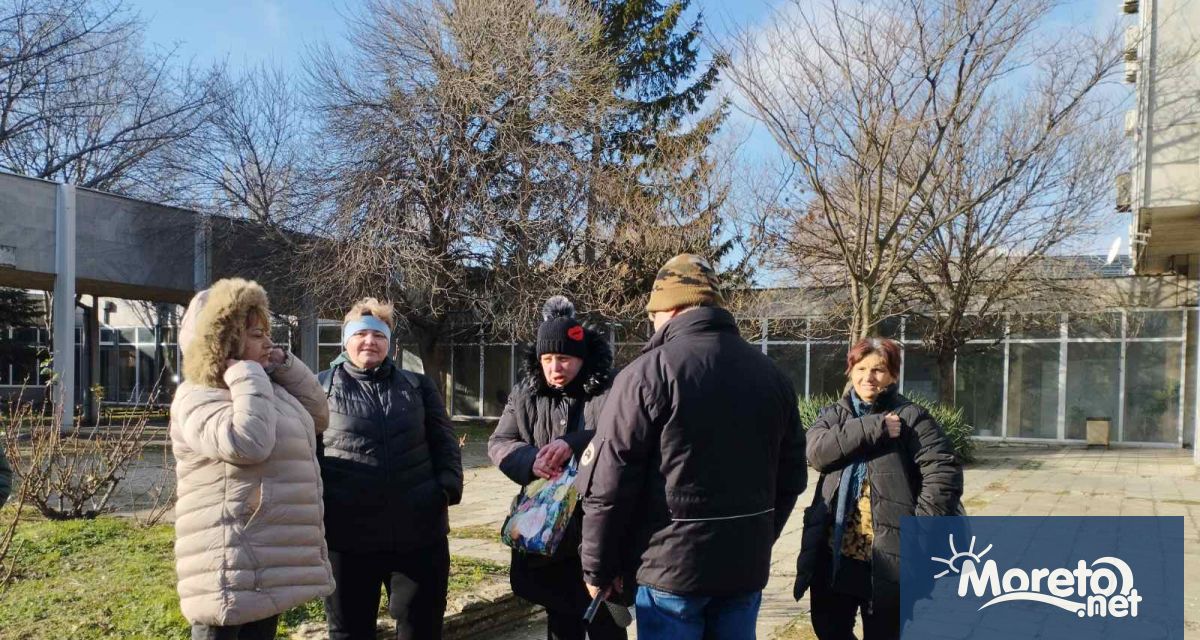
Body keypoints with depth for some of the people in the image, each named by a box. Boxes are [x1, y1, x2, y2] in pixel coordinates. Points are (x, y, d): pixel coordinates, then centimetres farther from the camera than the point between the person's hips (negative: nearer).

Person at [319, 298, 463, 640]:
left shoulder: (418, 386, 10)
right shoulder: (319, 388, 5)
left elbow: (444, 442, 9)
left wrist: (449, 487, -6)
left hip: (420, 533, 1)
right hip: (346, 537, -1)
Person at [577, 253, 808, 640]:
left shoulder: (647, 372, -13)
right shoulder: (771, 374, 5)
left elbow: (608, 484, -14)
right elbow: (790, 478, 12)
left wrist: (598, 566, -2)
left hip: (672, 565, -5)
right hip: (747, 565, 5)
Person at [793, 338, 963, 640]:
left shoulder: (911, 417, -3)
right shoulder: (832, 415, 8)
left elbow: (944, 474, -10)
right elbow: (818, 452, -13)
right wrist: (874, 429, -18)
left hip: (889, 557, -4)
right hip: (832, 555, 4)